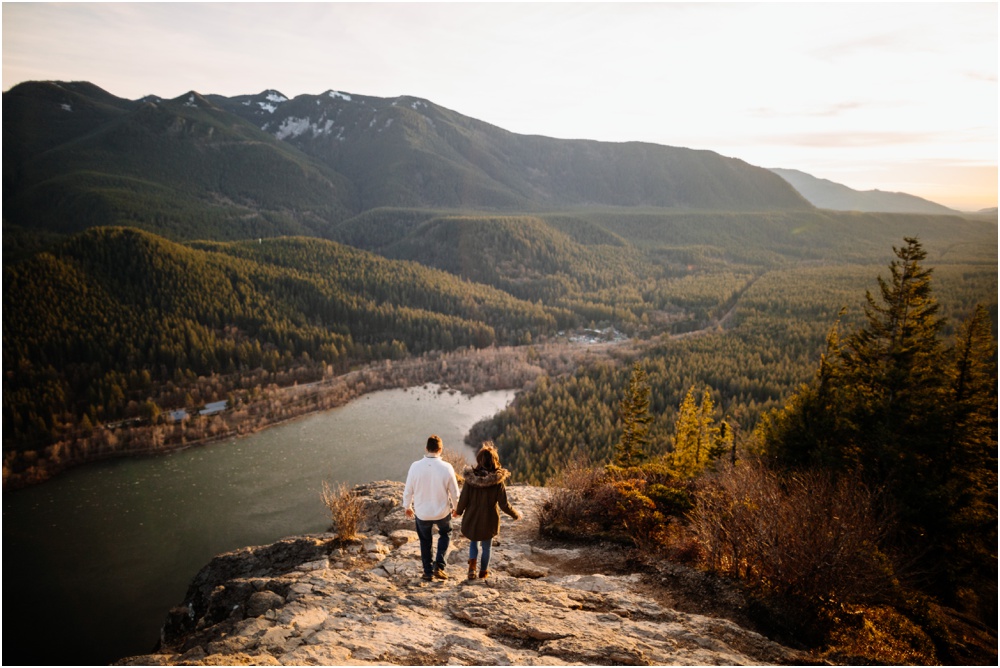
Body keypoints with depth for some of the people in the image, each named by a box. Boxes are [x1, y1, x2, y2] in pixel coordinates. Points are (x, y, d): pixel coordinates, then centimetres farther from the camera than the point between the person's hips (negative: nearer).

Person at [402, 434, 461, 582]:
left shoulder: (415, 466, -17)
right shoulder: (446, 467, -18)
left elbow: (408, 490, -6)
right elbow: (454, 492, -7)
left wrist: (407, 506, 13)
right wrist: (456, 507, 13)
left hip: (421, 512, 1)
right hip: (442, 512, 0)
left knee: (425, 541, 23)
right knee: (445, 533, 28)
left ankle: (428, 572, 31)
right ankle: (439, 565, 15)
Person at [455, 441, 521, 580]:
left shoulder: (470, 478, -16)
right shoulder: (498, 480, -18)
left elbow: (463, 500, -9)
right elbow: (504, 505, -14)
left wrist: (458, 511, 13)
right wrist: (516, 515, 5)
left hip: (472, 519, 1)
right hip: (489, 520, -1)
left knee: (473, 542, 26)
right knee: (486, 546, 22)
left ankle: (472, 566, 7)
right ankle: (483, 572, 36)